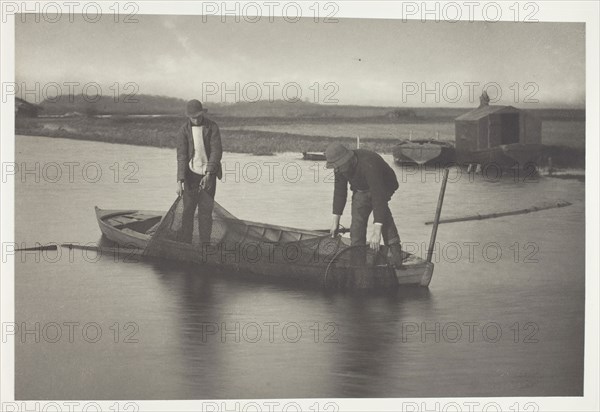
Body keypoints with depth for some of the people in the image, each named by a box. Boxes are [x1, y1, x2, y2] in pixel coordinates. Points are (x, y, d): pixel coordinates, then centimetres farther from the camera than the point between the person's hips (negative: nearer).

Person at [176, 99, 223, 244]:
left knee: (206, 211, 3)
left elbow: (217, 152, -13)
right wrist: (179, 181, -21)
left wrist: (208, 174, -25)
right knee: (188, 210, -1)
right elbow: (181, 156, -11)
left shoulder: (212, 127, -7)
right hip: (191, 174, 0)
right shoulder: (183, 131, -6)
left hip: (208, 174, 0)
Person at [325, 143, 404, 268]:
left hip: (383, 188, -6)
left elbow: (378, 197, -45)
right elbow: (339, 192, -4)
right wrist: (335, 222, -3)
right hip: (361, 190, 6)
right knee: (357, 222, -8)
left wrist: (377, 232, -49)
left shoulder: (368, 165, -41)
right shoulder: (340, 166, -18)